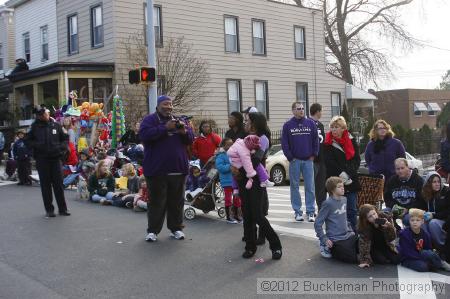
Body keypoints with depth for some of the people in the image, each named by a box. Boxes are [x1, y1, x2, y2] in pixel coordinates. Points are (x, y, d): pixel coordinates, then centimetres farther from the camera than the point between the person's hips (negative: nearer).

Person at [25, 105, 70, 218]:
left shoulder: (56, 125, 5)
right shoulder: (35, 127, 2)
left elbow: (65, 138, 12)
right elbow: (27, 141, 7)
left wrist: (61, 147, -5)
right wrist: (36, 146, -10)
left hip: (56, 158, 1)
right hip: (42, 160, -1)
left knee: (59, 184, 3)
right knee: (46, 185, 4)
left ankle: (62, 208, 11)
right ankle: (49, 209, 13)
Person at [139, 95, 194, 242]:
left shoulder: (178, 120, 15)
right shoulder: (150, 119, 0)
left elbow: (191, 138, 12)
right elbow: (144, 135, -17)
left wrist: (184, 132, -10)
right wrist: (165, 128, -20)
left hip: (178, 168, 5)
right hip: (157, 169, -4)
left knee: (177, 201, 10)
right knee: (157, 201, 1)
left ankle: (176, 228, 22)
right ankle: (153, 230, 12)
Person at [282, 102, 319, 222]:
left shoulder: (311, 123, 5)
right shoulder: (288, 125, 2)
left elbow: (316, 140, 6)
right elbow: (284, 143, 0)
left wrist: (314, 155, 0)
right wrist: (290, 157, -5)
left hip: (308, 160, 1)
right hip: (295, 160, -1)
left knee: (310, 187, 1)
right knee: (295, 186, 4)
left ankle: (310, 212, 6)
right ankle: (297, 211, 12)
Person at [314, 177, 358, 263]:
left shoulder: (344, 199, 6)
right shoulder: (328, 203, -17)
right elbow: (317, 224, -15)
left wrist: (350, 230, 13)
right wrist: (324, 240, -17)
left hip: (348, 235, 8)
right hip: (336, 239, -8)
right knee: (353, 258, -11)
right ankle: (327, 248, 8)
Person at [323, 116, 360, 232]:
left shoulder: (351, 141, 8)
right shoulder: (327, 143, 0)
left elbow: (357, 159, 1)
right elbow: (330, 162, -7)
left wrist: (348, 174, -13)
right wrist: (341, 174, -18)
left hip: (351, 181, 2)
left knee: (352, 210, 7)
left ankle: (353, 232, 15)